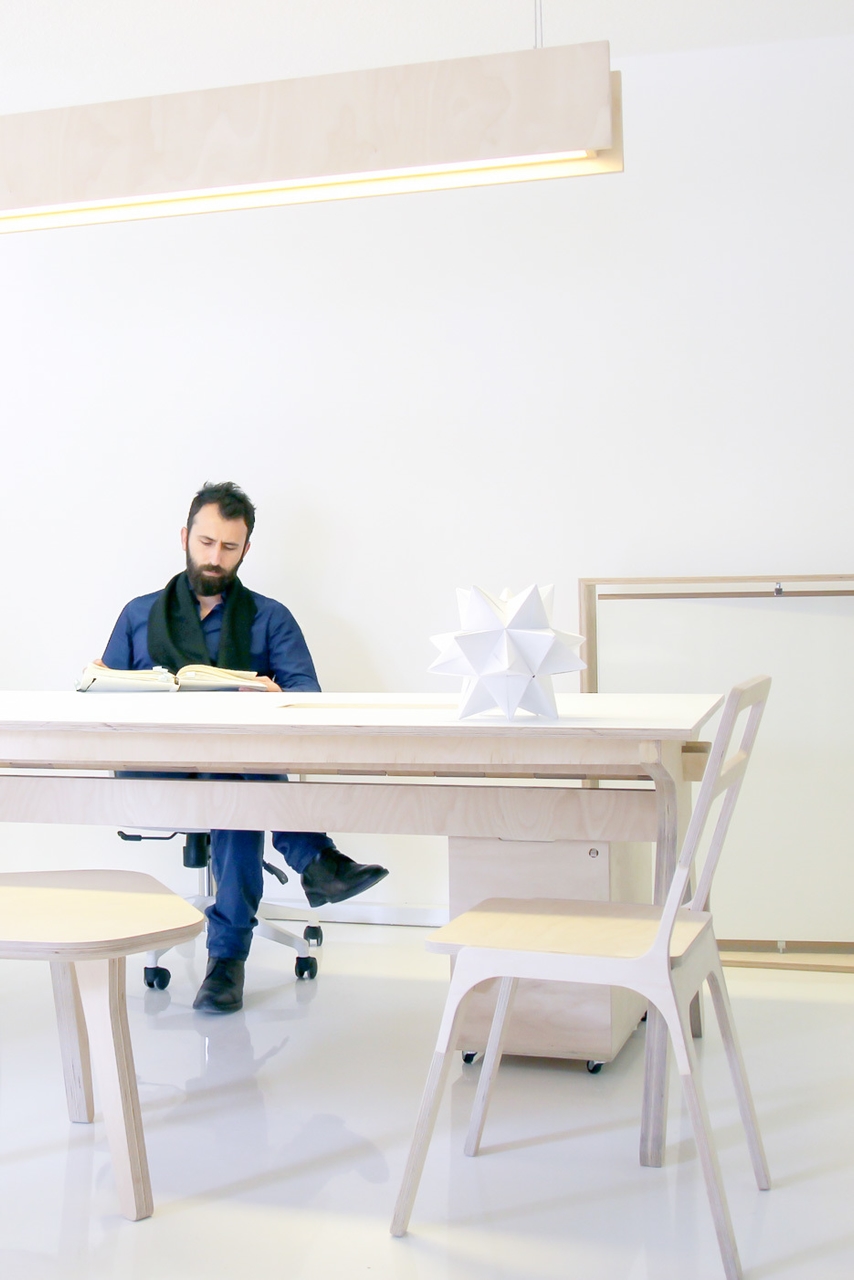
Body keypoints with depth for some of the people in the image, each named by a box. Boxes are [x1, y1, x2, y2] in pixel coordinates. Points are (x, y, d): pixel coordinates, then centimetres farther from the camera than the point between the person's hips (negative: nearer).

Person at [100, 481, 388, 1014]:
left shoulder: (271, 618, 19)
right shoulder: (140, 615, 25)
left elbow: (307, 691, 3)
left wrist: (277, 698, -22)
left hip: (245, 758, 0)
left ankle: (228, 954, -36)